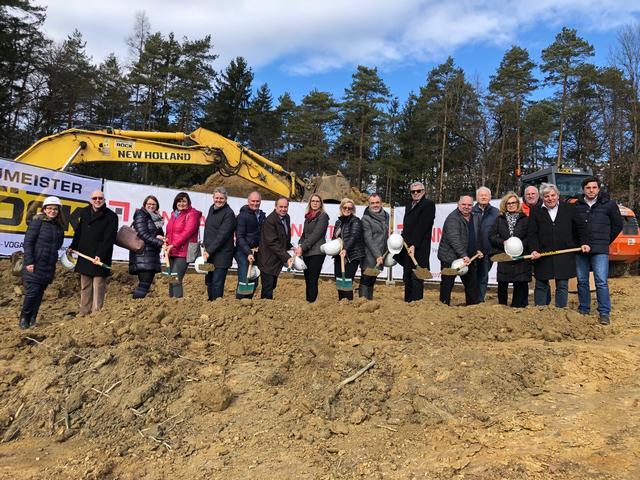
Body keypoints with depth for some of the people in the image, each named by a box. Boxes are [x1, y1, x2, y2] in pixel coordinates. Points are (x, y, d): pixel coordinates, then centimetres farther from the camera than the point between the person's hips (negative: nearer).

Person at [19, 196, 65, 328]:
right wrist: (29, 261, -15)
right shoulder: (38, 221, -6)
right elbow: (28, 242, -10)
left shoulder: (59, 226, 11)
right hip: (34, 265, -5)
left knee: (40, 293, 8)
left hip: (49, 266, 5)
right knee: (32, 291, -7)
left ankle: (32, 319, 19)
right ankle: (24, 318, 11)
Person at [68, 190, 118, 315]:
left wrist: (100, 256, -19)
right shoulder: (84, 212, 10)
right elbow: (78, 232, 20)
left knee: (98, 288, -5)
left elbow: (109, 239, -12)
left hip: (101, 259, -5)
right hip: (84, 256, 5)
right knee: (85, 287, 11)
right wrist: (73, 247, 16)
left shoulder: (111, 216, -6)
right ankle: (84, 313, 18)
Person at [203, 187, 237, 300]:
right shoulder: (212, 208, 14)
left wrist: (209, 251, -18)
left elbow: (222, 235, -18)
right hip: (209, 253, 8)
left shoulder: (228, 213, -12)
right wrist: (205, 246, 11)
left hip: (221, 255, -8)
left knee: (217, 283, -8)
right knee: (209, 281, 16)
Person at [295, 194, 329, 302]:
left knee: (312, 281, -9)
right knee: (307, 280, 8)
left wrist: (303, 247, -14)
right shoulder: (308, 217, 17)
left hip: (317, 252, -7)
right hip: (306, 253, 7)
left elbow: (316, 234, -12)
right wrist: (299, 246, 1)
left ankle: (311, 303, -7)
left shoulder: (323, 216, -3)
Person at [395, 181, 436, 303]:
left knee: (416, 277, -10)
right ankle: (407, 302, 17)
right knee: (407, 278, 11)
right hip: (407, 247, 8)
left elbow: (423, 226, -13)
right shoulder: (409, 206, 22)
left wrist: (414, 245, -19)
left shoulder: (428, 204, -3)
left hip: (419, 248, -8)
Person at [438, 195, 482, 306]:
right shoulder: (453, 218, -14)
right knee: (447, 286, 1)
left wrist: (476, 250, 16)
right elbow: (454, 239, -25)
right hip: (450, 258, -8)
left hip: (468, 258, 8)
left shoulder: (473, 218, 14)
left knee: (472, 285, 10)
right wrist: (463, 255, -30)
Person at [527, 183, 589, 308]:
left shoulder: (569, 209, 6)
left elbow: (579, 228, 13)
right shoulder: (535, 212, 3)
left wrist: (583, 243, 0)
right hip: (542, 256, 0)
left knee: (562, 286, 4)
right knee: (541, 286, 8)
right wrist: (534, 250, -13)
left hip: (564, 256, 0)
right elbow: (531, 234, -1)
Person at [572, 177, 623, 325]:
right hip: (580, 250, 3)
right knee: (582, 281, 10)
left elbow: (617, 225, 11)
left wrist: (605, 241, 11)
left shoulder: (609, 205, 2)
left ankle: (604, 313, -3)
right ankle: (584, 309, 22)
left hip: (600, 251, -3)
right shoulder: (576, 206, 6)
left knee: (601, 282, -9)